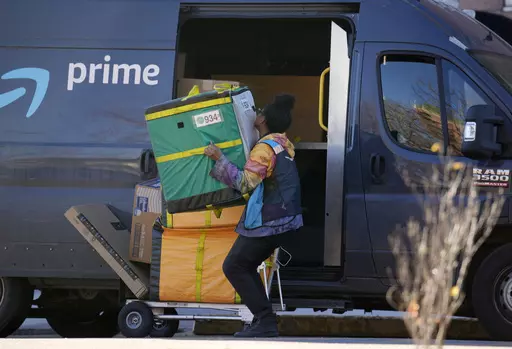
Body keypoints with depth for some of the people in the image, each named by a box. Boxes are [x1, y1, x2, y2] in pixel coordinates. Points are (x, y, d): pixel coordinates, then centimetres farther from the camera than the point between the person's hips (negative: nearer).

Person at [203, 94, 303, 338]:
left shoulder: (264, 148, -16)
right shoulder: (283, 144, 11)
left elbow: (246, 183, -21)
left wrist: (219, 159, -17)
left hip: (267, 223, -9)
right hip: (286, 219, 9)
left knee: (233, 267, -2)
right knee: (246, 266, 18)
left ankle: (265, 321, -8)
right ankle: (263, 320, 12)